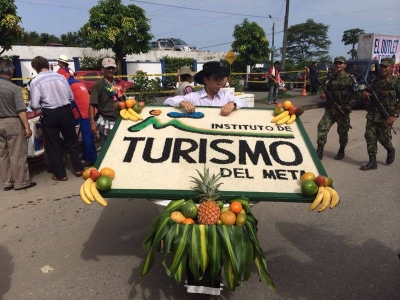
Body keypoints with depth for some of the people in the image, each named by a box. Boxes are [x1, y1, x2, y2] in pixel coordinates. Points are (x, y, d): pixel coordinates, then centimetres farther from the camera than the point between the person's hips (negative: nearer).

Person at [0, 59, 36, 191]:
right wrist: (27, 127, -13)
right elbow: (21, 110, -17)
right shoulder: (14, 88, -13)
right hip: (13, 123, -5)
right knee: (17, 155, 1)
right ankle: (21, 182, 7)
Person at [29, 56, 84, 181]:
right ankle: (78, 169, 23)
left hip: (50, 114, -2)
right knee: (71, 141, 17)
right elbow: (71, 97, 5)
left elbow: (35, 105, -9)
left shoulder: (35, 81, -7)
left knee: (53, 145, 10)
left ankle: (60, 174, 17)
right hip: (66, 111, 3)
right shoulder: (61, 77, 2)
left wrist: (30, 104, 13)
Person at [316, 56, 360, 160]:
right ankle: (320, 150, -9)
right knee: (322, 127, -12)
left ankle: (341, 151, 27)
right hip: (330, 109, 4)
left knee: (343, 132, 8)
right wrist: (324, 94, 1)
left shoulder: (350, 78, -2)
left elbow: (356, 95, -5)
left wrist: (348, 107, -13)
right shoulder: (331, 79, 12)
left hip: (343, 110, -3)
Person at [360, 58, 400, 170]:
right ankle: (372, 162, 7)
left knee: (383, 138, 4)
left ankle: (390, 150, 38)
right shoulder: (375, 81, 10)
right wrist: (365, 93, -5)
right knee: (370, 137, 0)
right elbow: (368, 95, 20)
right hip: (372, 115, 5)